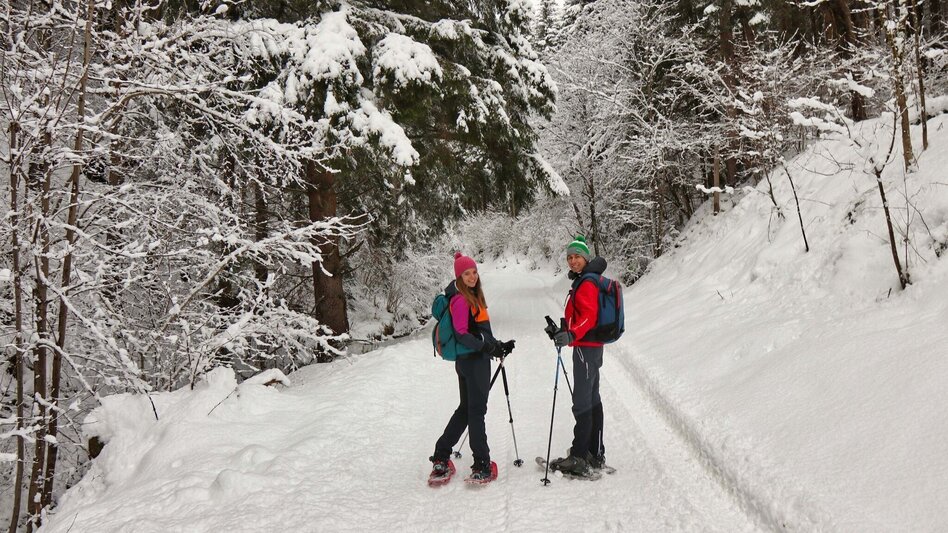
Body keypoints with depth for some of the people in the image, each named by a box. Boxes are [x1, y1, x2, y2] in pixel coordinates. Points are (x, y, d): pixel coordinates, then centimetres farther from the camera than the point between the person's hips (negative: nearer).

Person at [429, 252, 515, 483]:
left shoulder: (472, 296, 15)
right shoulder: (461, 299, -15)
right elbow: (461, 334, -20)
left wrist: (498, 345, 17)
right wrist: (486, 347, -26)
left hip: (476, 358, 10)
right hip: (473, 360, -10)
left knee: (466, 409, 16)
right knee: (476, 411, -3)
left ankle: (440, 458, 24)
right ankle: (481, 466, 4)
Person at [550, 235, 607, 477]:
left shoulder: (587, 283, -15)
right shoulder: (583, 281, 17)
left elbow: (589, 316, -27)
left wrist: (571, 334, -41)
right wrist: (564, 332, 34)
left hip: (586, 347, -11)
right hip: (590, 346, 11)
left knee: (582, 403, -9)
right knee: (592, 400, 15)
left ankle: (579, 458, -6)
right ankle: (596, 454, 23)